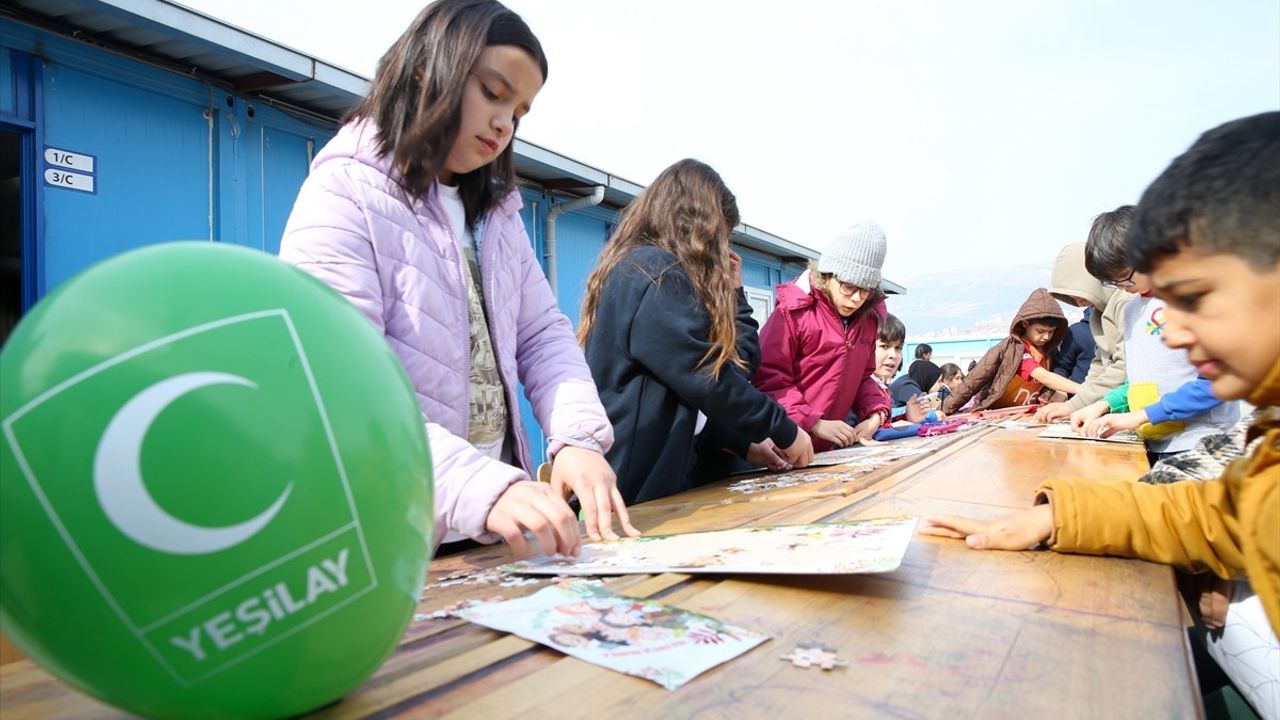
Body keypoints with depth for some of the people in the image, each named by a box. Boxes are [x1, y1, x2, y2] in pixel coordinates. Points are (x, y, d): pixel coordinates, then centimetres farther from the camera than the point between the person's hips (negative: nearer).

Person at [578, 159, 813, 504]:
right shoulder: (659, 274, -14)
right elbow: (707, 379, -17)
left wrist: (746, 443, 12)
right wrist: (784, 431, -3)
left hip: (629, 480, 10)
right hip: (641, 488, -10)